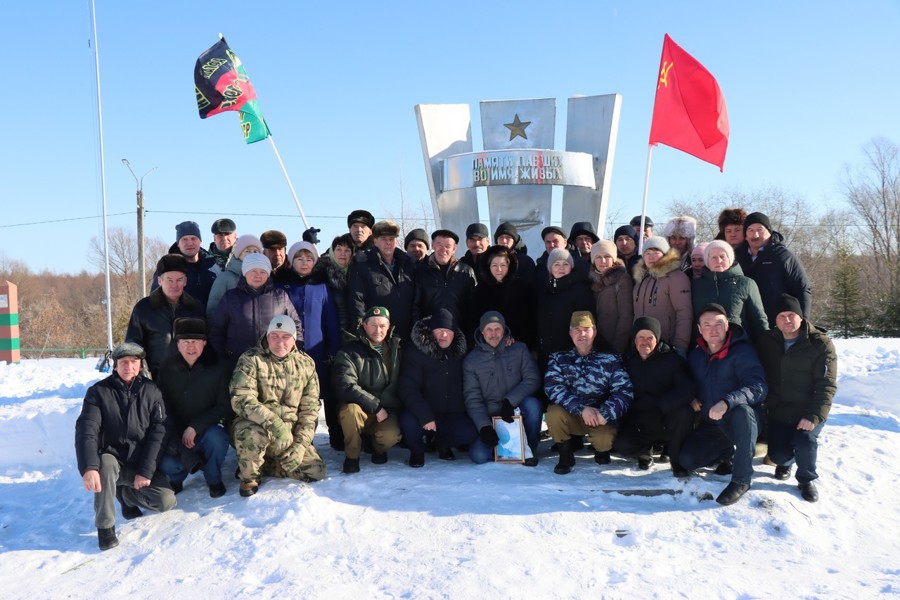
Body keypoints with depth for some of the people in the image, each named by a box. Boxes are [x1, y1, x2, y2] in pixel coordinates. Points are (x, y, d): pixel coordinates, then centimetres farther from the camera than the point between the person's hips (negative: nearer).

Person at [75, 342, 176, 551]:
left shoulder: (151, 391, -3)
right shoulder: (99, 391, -8)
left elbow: (158, 432, -8)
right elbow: (86, 431, -19)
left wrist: (145, 471, -17)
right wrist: (89, 467, -36)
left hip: (141, 463, 2)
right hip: (112, 458, -2)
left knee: (166, 501, -17)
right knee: (106, 465, -37)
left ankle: (126, 493, 14)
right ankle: (105, 526, -19)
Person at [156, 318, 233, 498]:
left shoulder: (217, 367, -9)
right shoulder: (168, 367, -2)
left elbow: (224, 407, -11)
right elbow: (163, 406, 1)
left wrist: (195, 427, -22)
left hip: (209, 428, -1)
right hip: (177, 434, 2)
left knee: (215, 438, -36)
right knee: (167, 465, -27)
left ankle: (214, 480, -4)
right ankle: (177, 478, 14)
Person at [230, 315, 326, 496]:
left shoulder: (306, 364, 2)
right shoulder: (251, 359, -11)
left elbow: (310, 408, 2)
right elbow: (241, 399, -23)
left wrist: (301, 444, -9)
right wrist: (273, 422, -35)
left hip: (289, 435, 4)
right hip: (255, 425, -4)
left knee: (316, 471, -9)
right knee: (252, 434, -38)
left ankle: (262, 465, 10)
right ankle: (249, 476, -7)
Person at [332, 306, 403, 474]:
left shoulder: (397, 348, 5)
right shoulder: (348, 351, -8)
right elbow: (346, 386, -18)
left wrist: (383, 408, -5)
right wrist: (375, 407, -20)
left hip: (386, 411, 2)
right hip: (360, 409, -2)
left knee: (391, 436, -29)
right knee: (350, 410, -36)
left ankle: (379, 448, 10)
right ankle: (351, 456, -11)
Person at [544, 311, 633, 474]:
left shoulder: (610, 358, -3)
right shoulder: (559, 358, -1)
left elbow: (623, 391, -11)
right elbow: (552, 387, -16)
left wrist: (605, 414, -25)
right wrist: (582, 409, -27)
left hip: (601, 417, -1)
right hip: (571, 416, 1)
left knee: (605, 440, -31)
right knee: (554, 413, -30)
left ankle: (601, 449, 10)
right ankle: (566, 454, -3)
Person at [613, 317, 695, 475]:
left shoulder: (672, 359, -8)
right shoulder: (626, 360, 1)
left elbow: (686, 391, -21)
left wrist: (659, 406, -29)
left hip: (666, 420, -1)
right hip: (637, 423, 1)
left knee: (684, 412, -33)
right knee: (621, 444, -28)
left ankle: (677, 458, -7)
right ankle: (645, 451, 10)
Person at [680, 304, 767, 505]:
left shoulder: (742, 351, -17)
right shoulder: (696, 355, 4)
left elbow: (758, 387, -31)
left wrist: (727, 402, -45)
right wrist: (691, 399, -1)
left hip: (740, 421, -5)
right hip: (710, 424, 5)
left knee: (742, 409, -40)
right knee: (687, 460, -15)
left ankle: (741, 479, -29)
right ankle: (728, 451, 16)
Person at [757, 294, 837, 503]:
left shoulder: (821, 344, -12)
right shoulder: (767, 342, 3)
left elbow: (826, 385, -16)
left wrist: (814, 416, -24)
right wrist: (766, 404, 3)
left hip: (808, 412, -3)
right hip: (778, 412, 4)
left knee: (805, 441, -27)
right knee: (777, 454, -5)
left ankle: (807, 479, 3)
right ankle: (786, 462, 34)